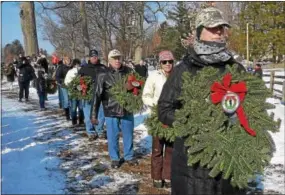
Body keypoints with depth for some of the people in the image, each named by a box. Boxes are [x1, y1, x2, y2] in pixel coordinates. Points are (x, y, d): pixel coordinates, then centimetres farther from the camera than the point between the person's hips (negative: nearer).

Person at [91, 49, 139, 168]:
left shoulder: (128, 72, 0)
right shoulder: (103, 75, -6)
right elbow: (97, 95, -5)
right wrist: (94, 114, -6)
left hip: (127, 110, 2)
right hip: (111, 111, -2)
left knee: (128, 135, 14)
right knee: (113, 137, 8)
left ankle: (129, 156, 32)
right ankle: (115, 158, 26)